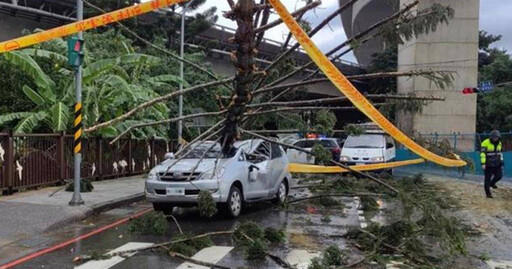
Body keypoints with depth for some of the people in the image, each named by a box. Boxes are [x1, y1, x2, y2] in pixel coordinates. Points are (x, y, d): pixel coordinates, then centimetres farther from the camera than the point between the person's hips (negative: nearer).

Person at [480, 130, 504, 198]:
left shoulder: (499, 143, 8)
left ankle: (492, 183, 31)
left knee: (499, 175, 0)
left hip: (497, 164, 6)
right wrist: (483, 163, -20)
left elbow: (499, 152, 20)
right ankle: (488, 193, 10)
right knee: (487, 178, 0)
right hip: (488, 164, -6)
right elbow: (482, 153, -16)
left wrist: (501, 160, 11)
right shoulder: (485, 143, -14)